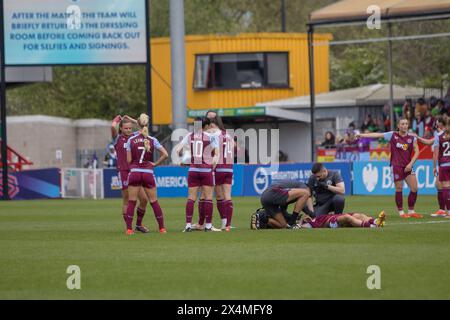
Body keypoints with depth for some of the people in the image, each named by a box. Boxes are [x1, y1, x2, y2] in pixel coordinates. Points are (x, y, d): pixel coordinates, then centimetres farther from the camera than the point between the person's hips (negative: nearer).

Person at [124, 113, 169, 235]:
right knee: (154, 201, 9)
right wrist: (155, 164, 3)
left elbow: (128, 160, -1)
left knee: (131, 202, 5)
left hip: (134, 172, 0)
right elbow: (165, 154, -8)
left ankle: (129, 228, -1)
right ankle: (162, 228, 11)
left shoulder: (131, 140, -2)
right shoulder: (152, 140, -2)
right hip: (148, 173, 0)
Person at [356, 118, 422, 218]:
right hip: (396, 166, -3)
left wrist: (411, 163, -9)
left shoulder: (412, 138, 6)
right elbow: (377, 135, 1)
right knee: (399, 189, -2)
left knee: (414, 188, -2)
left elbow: (416, 152, 4)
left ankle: (411, 211, 12)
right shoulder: (392, 135, 1)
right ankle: (401, 212, 7)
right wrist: (362, 135, -3)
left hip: (407, 167, 3)